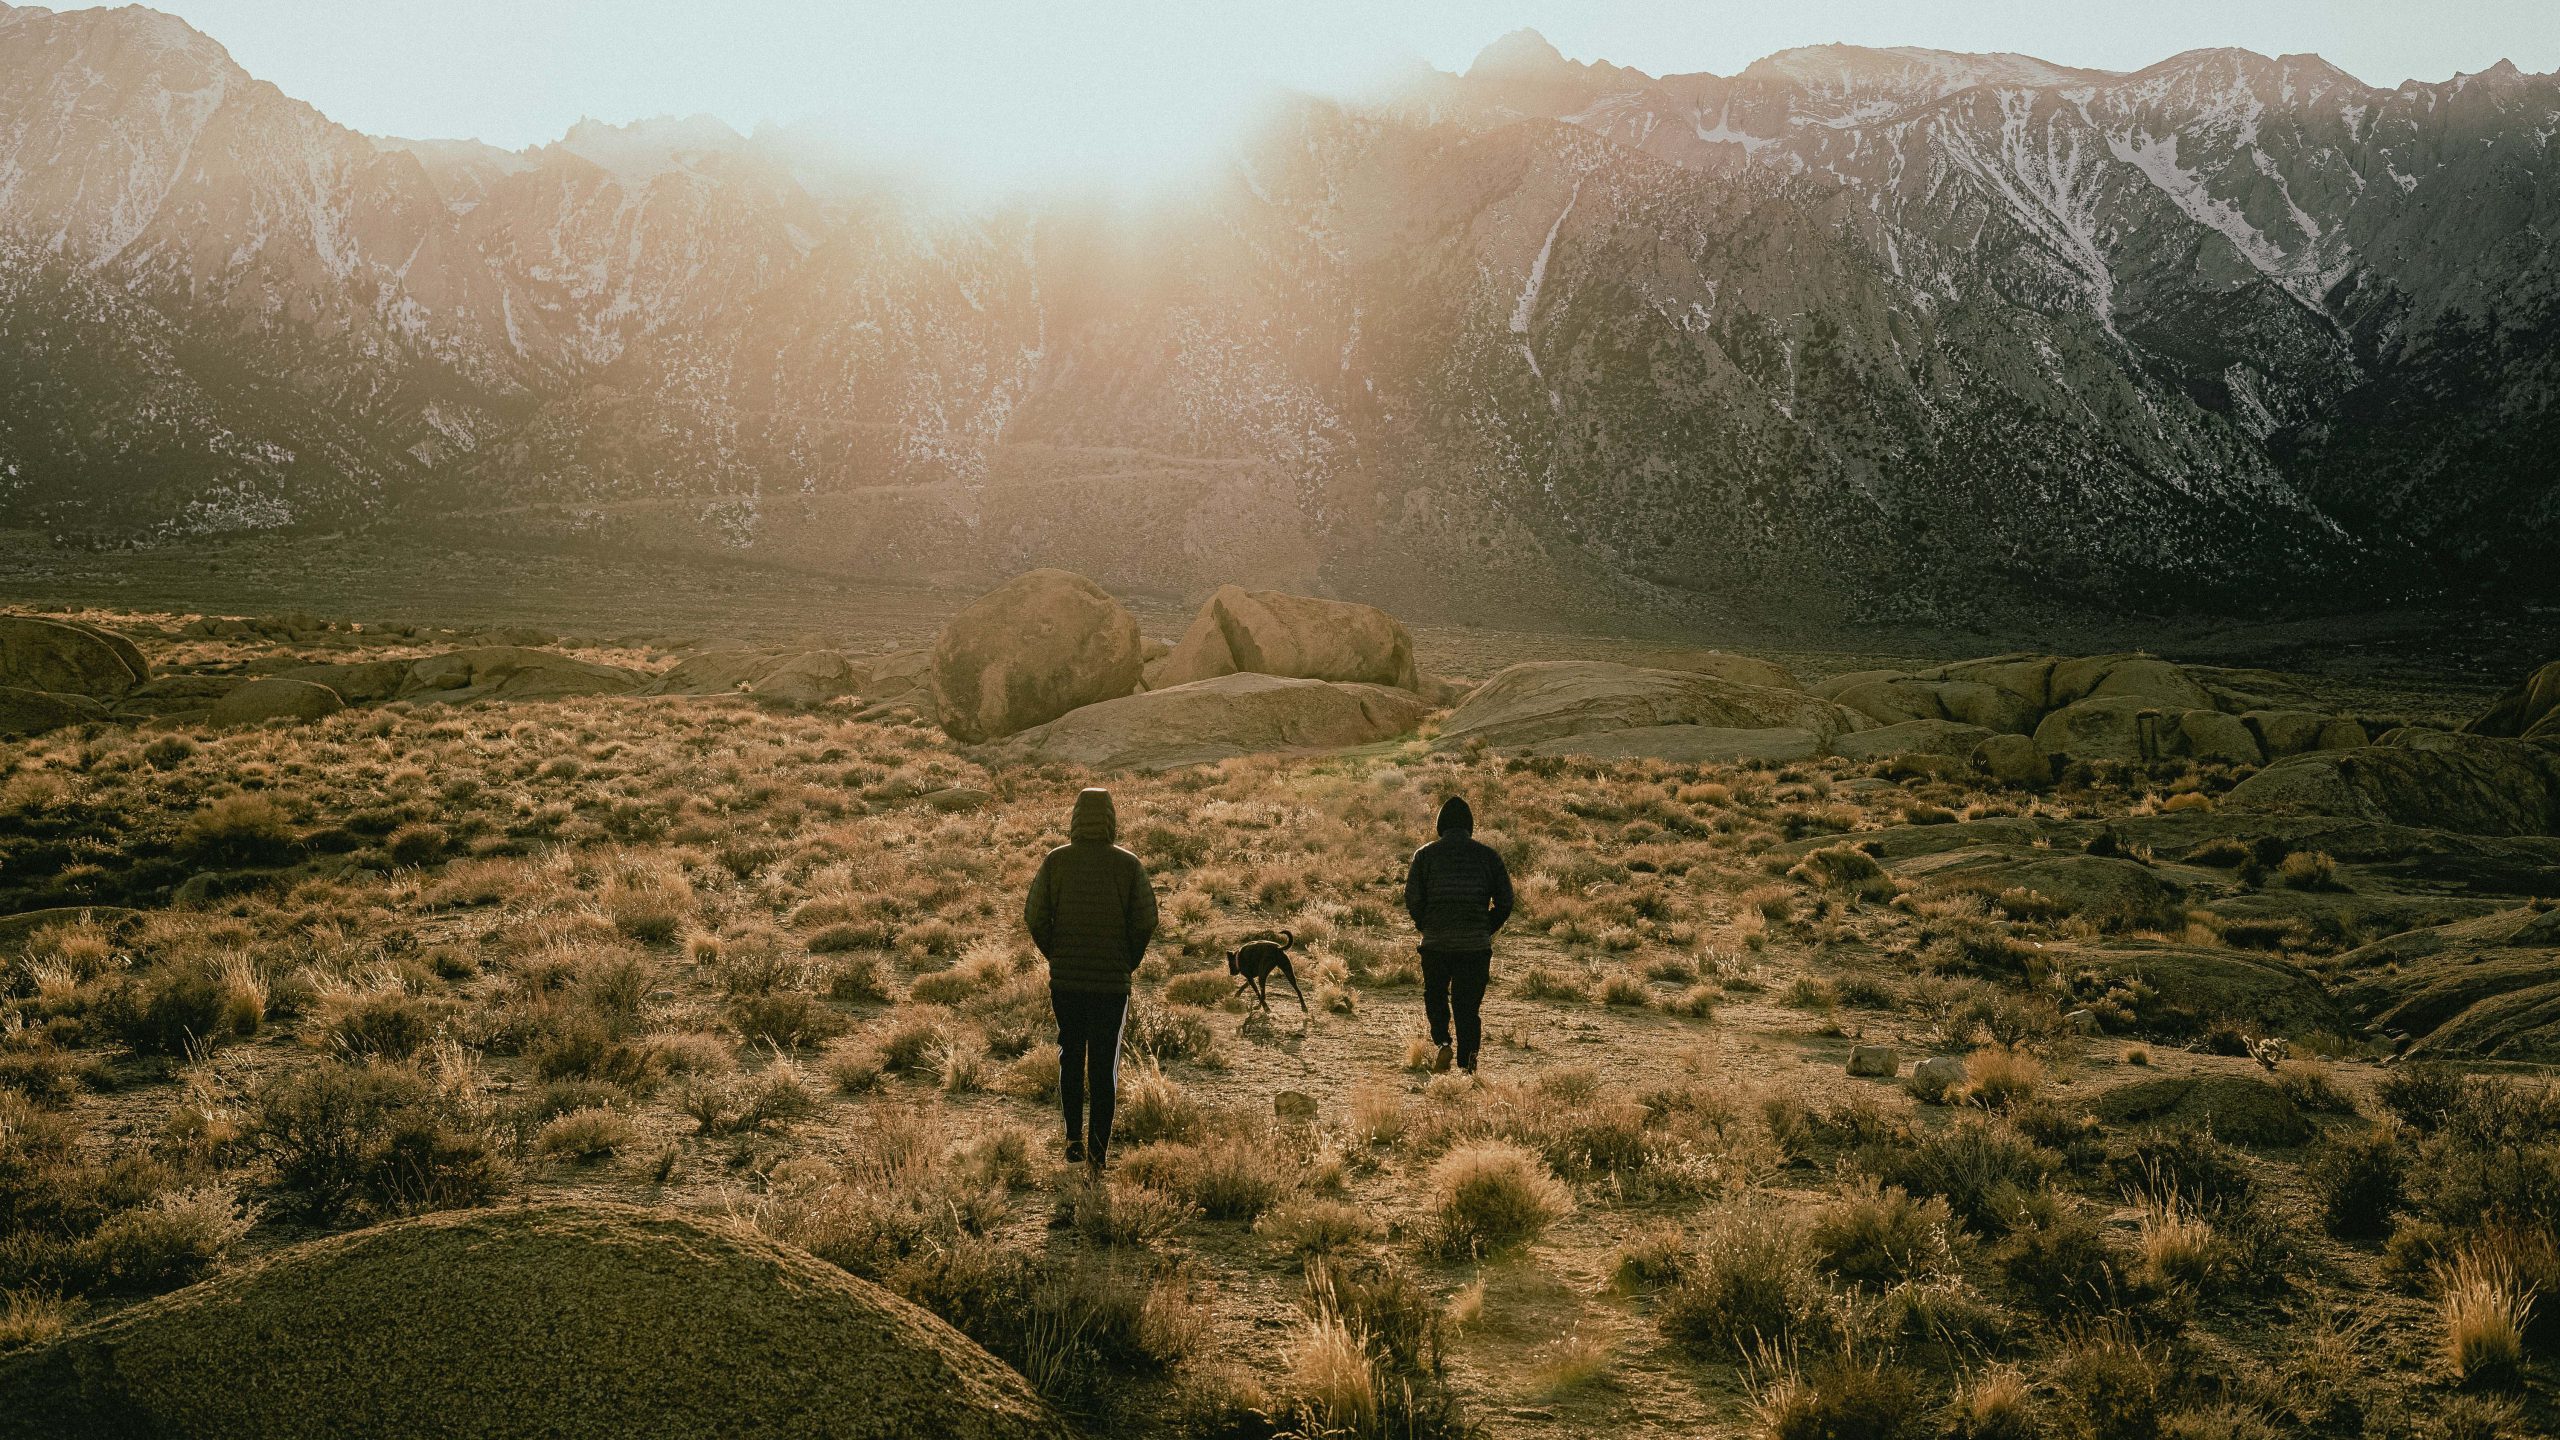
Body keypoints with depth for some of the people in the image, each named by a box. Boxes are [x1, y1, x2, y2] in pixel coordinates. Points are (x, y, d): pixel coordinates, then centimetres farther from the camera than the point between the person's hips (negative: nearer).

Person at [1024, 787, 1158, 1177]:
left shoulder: (1056, 861, -4)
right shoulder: (1130, 865, -6)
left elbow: (1034, 916, -5)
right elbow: (1146, 921, -9)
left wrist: (1054, 955, 9)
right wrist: (1129, 962, 6)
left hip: (1064, 979, 1)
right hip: (1112, 981, -1)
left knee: (1070, 1057, 19)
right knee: (1104, 1064, 6)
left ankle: (1073, 1140, 20)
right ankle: (1098, 1151, 5)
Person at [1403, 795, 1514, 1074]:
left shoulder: (1426, 854, 0)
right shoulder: (1488, 855, 3)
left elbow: (1412, 900, -5)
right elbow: (1505, 902, 2)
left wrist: (1427, 928, 9)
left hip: (1435, 943, 0)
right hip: (1476, 946, 1)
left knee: (1434, 996, 20)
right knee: (1468, 1006, 9)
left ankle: (1442, 1043, -1)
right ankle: (1467, 1066, 6)